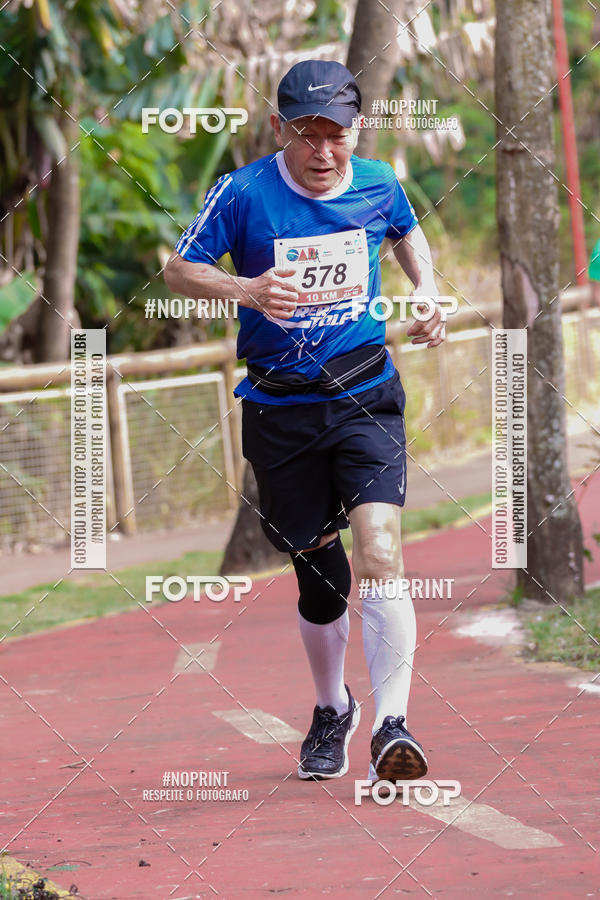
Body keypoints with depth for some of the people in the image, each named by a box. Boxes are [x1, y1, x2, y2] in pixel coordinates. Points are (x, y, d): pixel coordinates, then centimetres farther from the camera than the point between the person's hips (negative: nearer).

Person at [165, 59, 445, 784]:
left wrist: (427, 290, 7)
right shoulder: (242, 193, -9)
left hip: (365, 395, 0)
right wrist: (246, 289, -21)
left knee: (379, 545, -22)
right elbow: (178, 269, -4)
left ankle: (390, 725, -28)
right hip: (279, 407, 0)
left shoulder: (379, 186, 0)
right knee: (317, 567, 8)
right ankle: (331, 710, 35)